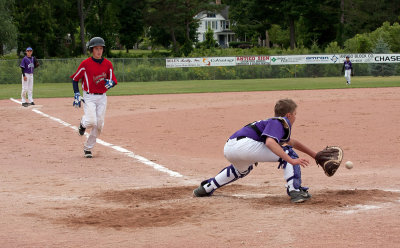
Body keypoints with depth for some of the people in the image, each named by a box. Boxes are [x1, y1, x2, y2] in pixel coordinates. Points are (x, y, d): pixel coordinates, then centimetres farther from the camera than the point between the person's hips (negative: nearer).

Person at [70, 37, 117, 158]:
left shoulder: (107, 64, 4)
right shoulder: (85, 63, -6)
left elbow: (114, 80, 7)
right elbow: (75, 79, 2)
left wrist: (110, 82, -17)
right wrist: (76, 94, -6)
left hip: (102, 97, 4)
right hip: (89, 97, -4)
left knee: (99, 124, 1)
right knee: (91, 122, -20)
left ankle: (88, 148, 16)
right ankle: (83, 123, 17)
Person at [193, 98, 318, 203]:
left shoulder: (274, 122, 31)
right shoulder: (278, 122, 2)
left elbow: (292, 142, 48)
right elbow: (270, 142, -20)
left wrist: (314, 155, 52)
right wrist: (291, 160, -24)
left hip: (228, 148, 10)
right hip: (244, 143, -10)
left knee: (243, 169, 43)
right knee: (288, 153, -4)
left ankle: (206, 188, 44)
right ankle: (295, 191, -17)